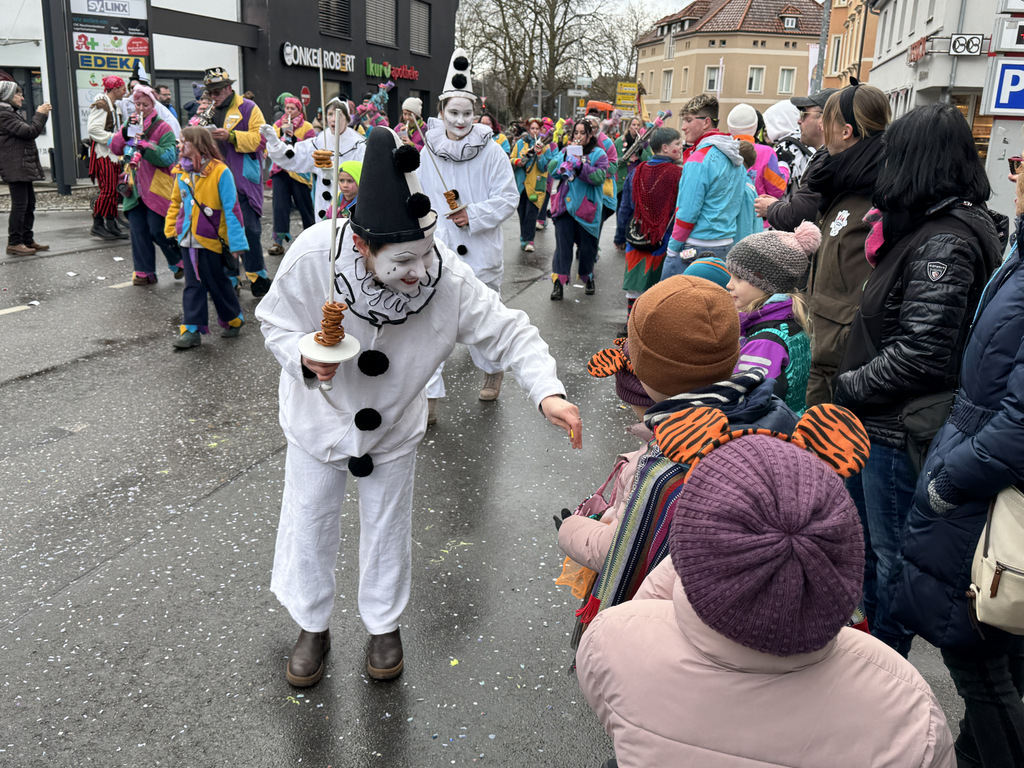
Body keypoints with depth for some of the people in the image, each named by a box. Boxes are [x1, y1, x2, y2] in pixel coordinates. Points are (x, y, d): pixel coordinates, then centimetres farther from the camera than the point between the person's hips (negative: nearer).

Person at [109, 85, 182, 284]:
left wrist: (144, 145, -25)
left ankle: (179, 262, 17)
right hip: (134, 186, 5)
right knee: (137, 230, 3)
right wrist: (126, 130, -10)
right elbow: (115, 148, 4)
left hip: (156, 188, -5)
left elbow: (168, 157, -15)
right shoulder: (130, 124, 14)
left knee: (158, 229, -5)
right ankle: (144, 271, 11)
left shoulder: (162, 128, -4)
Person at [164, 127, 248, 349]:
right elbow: (176, 203, 19)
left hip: (211, 240, -5)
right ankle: (191, 330, 10)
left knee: (217, 283, 8)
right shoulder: (181, 172, 6)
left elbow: (231, 208, -13)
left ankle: (234, 320, 28)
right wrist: (171, 229, 11)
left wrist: (236, 242, -15)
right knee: (193, 285, 7)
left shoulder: (220, 171, -13)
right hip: (188, 239, 5)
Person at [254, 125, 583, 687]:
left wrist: (547, 392, -41)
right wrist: (303, 357, -37)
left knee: (388, 526, 18)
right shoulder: (313, 256, -33)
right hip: (319, 415, 0)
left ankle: (384, 624, 45)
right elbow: (275, 322, -16)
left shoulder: (447, 275, -32)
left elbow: (508, 331, -25)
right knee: (310, 521, 16)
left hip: (394, 425, 1)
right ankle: (312, 627, 43)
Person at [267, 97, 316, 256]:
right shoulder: (278, 125, 14)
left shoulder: (306, 127, 3)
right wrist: (280, 131, -13)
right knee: (280, 205, -7)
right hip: (280, 170, 2)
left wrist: (294, 139, -20)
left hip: (300, 171, -2)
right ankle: (278, 242, -7)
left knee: (304, 206, 4)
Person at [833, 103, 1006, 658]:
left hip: (901, 426, -9)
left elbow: (920, 353, -26)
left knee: (890, 555, 8)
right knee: (868, 541, 23)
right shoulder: (927, 228, 10)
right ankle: (871, 636, 43)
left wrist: (847, 388, -15)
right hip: (878, 419, 9)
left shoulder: (945, 243, -21)